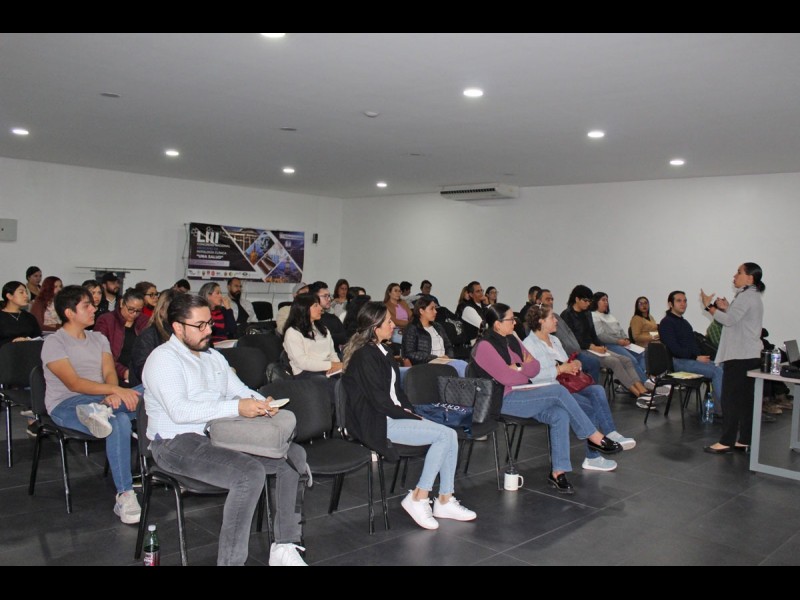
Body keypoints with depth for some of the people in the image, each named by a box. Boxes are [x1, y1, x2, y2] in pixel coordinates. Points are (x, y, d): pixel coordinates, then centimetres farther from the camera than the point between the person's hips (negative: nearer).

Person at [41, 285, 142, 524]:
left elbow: (110, 373, 3)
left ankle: (101, 412, -40)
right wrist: (115, 390, -28)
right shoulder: (54, 343, -2)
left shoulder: (99, 339, 17)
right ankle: (125, 496, -34)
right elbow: (74, 383, -16)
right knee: (120, 422, -36)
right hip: (66, 405, -5)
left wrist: (113, 395, -21)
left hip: (100, 399, 6)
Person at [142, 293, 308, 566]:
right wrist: (236, 408, -27)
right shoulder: (163, 359, -9)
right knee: (250, 472, -32)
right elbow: (179, 411, -23)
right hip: (177, 442, -8)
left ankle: (285, 546, -1)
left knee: (294, 454, -4)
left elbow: (241, 390, 18)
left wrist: (261, 402, -6)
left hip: (220, 435, 8)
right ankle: (230, 560, -20)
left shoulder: (214, 356, 17)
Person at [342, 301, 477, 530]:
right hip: (376, 423, -9)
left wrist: (410, 412, 5)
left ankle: (445, 502, 0)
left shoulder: (381, 352, 15)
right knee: (445, 435, -18)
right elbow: (379, 400, -17)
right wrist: (406, 415, -10)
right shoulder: (365, 355, -14)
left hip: (392, 416, 9)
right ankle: (418, 498, -11)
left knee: (450, 435, -6)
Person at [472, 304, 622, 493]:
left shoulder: (512, 339, 15)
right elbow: (506, 377, -18)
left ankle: (558, 472, -18)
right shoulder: (485, 346, -11)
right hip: (504, 401, -8)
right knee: (558, 391, -21)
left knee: (560, 415, -19)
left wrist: (520, 367, -10)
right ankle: (594, 437, -9)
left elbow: (535, 368, 12)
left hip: (521, 395, 8)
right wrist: (526, 372, 1)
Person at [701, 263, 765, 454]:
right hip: (749, 356, 10)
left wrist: (709, 306, -10)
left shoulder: (746, 296, -13)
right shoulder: (753, 296, 20)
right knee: (745, 400, 10)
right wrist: (727, 308, 11)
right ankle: (744, 440, 15)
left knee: (731, 399, -7)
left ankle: (727, 442, -4)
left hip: (739, 356, -10)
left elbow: (729, 320, -19)